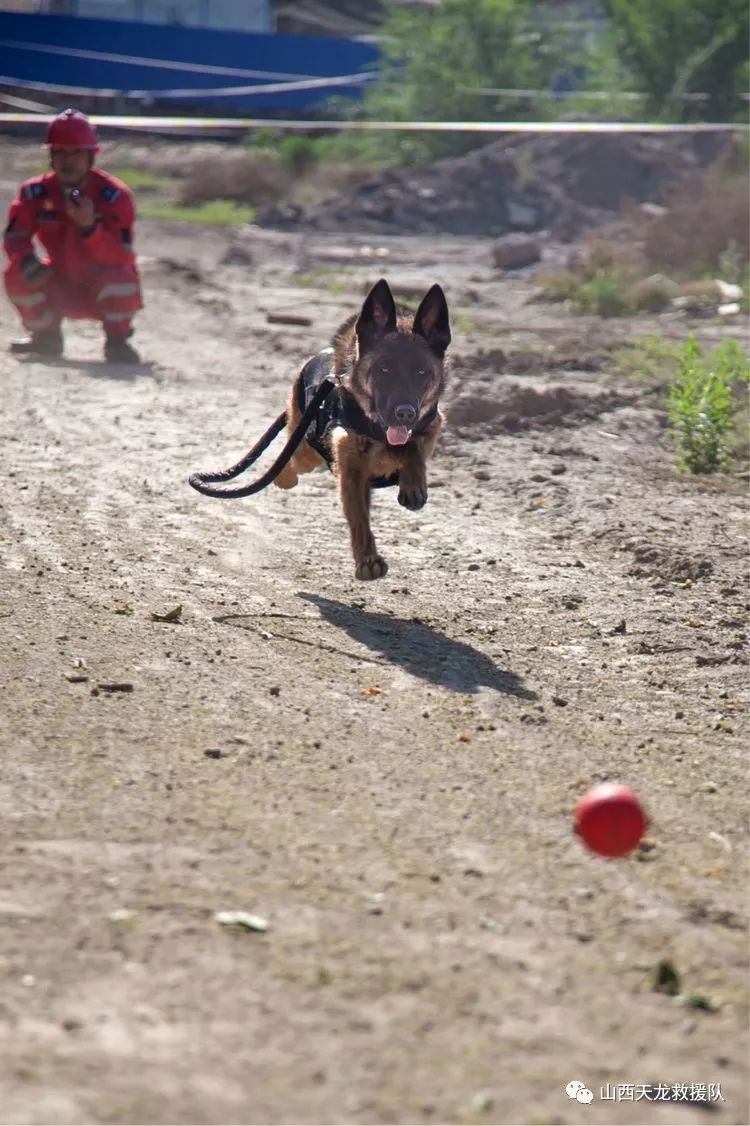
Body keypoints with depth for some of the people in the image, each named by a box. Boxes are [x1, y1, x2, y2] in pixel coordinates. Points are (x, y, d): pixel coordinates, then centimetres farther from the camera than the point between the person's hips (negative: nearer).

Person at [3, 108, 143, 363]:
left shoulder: (114, 195, -20)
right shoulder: (35, 193, -9)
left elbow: (121, 258, -27)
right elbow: (14, 239, -12)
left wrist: (89, 226, -43)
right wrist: (27, 259, -36)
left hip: (105, 289, -3)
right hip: (62, 291, 3)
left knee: (122, 276, -35)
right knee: (17, 274, -21)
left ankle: (117, 342, -8)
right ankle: (46, 336, 4)